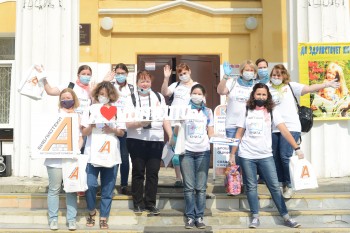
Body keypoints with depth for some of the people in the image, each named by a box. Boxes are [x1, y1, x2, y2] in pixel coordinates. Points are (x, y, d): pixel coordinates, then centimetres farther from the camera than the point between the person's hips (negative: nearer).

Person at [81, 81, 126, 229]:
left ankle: (103, 218, 17)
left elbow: (122, 132, 6)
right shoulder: (91, 109, 5)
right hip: (92, 153, -1)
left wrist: (112, 130, -13)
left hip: (111, 154, 1)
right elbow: (84, 132, 2)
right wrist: (91, 126, -18)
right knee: (90, 185, -10)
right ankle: (92, 211, 17)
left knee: (107, 189, 4)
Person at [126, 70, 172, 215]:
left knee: (153, 172, 3)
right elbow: (127, 123, -4)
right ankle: (138, 203, 15)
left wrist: (171, 136, 2)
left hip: (156, 139, 2)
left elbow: (165, 119, 12)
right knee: (138, 171, 4)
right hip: (136, 139, -2)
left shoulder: (159, 97, 12)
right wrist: (140, 123, -22)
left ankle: (150, 203, 14)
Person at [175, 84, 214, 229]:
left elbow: (211, 134, 13)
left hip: (203, 152, 1)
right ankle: (190, 216, 4)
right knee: (189, 187, -2)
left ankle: (199, 217, 5)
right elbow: (177, 131, 7)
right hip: (187, 151, -1)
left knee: (201, 187, -1)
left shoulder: (208, 111, 13)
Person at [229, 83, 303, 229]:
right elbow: (239, 135, 5)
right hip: (247, 156, 0)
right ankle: (255, 217, 15)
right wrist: (232, 154, 1)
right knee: (251, 187, 6)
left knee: (275, 186, 0)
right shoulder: (246, 112, 3)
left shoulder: (272, 112, 1)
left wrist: (296, 148, -19)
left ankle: (286, 217, 6)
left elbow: (284, 131, -9)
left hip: (266, 155, 0)